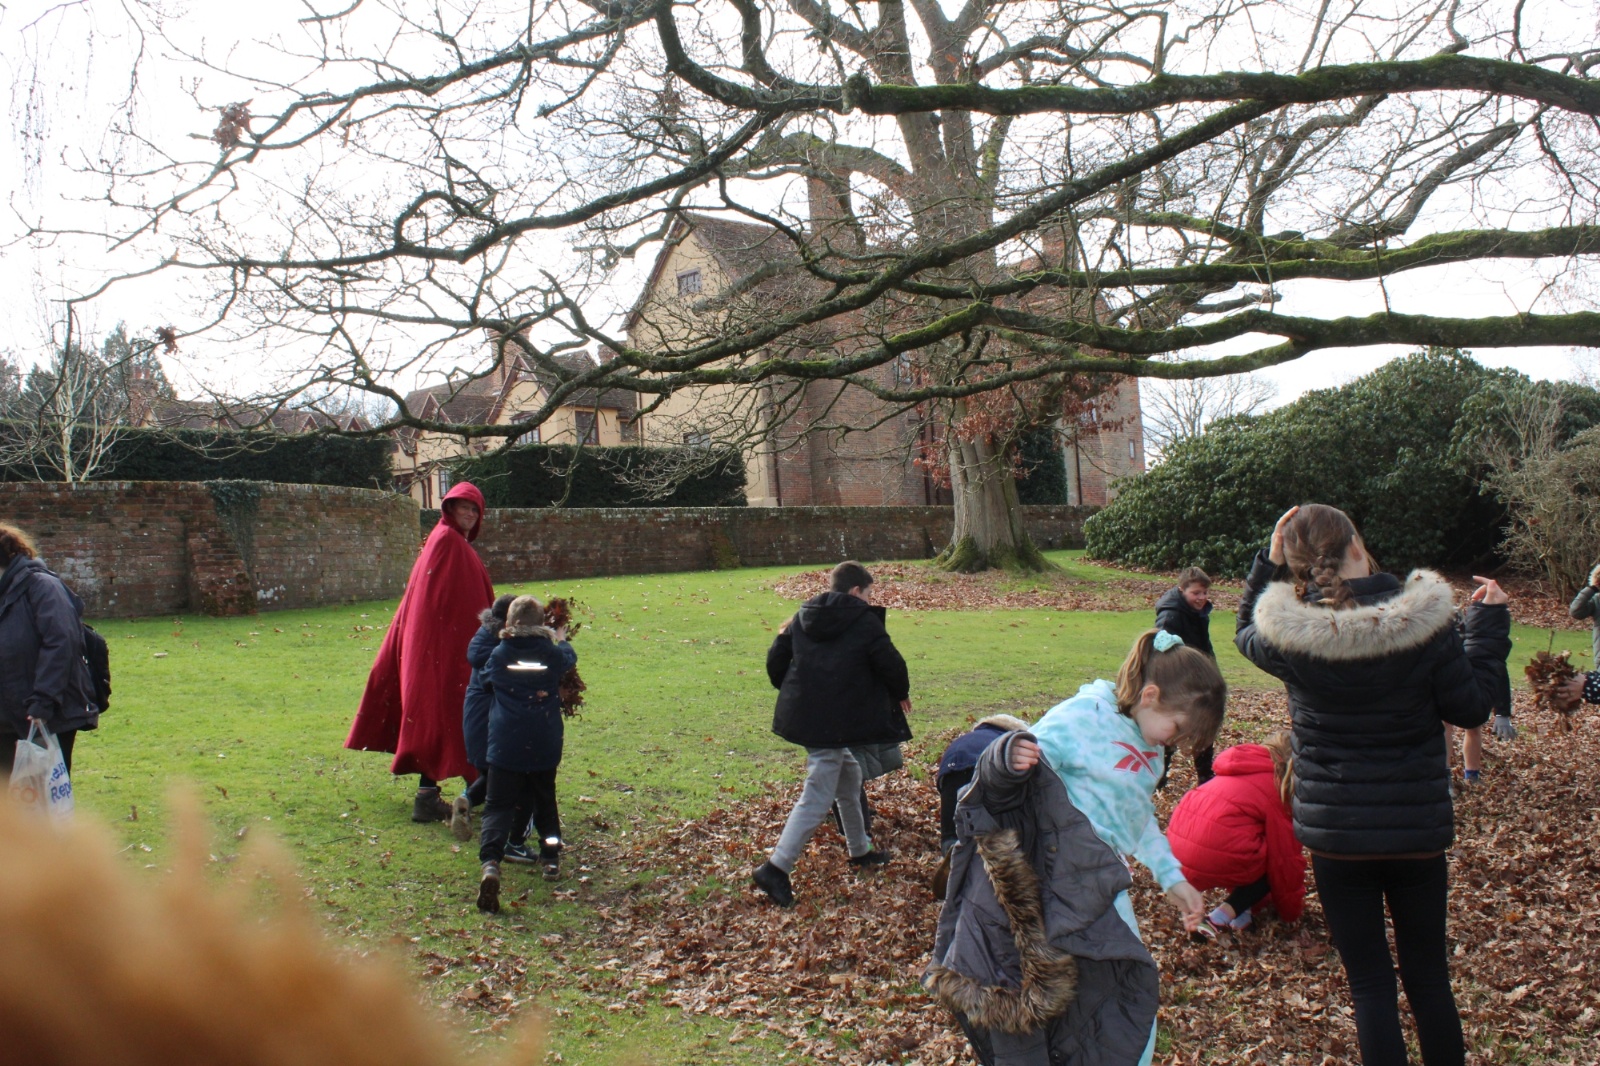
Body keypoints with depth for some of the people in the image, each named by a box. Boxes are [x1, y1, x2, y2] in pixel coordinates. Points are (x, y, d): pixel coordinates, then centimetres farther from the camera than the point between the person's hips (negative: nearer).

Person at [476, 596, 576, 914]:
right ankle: (551, 857, 29)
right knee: (545, 801, 22)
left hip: (505, 745, -2)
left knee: (498, 806, -3)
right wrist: (561, 640, 41)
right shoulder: (553, 654, -3)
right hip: (544, 745, 2)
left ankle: (490, 863, -24)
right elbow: (570, 659, 20)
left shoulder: (498, 655, -5)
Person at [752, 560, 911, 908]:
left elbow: (776, 659, 11)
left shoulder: (803, 617, 12)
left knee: (849, 777, 25)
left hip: (803, 714, 8)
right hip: (833, 722, -8)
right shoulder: (864, 621, -7)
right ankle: (776, 869, -8)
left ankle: (860, 850, 38)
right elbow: (890, 663, -10)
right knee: (818, 799, -5)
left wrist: (791, 692, 26)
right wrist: (901, 694, 9)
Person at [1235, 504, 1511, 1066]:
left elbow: (1246, 632, 12)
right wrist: (1489, 624, 8)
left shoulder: (1287, 630, -13)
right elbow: (1471, 708, -2)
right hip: (1419, 829, 1)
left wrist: (1269, 564, 5)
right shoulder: (1425, 618, -14)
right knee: (1429, 976, 19)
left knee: (1370, 982, 10)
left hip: (1335, 834, -1)